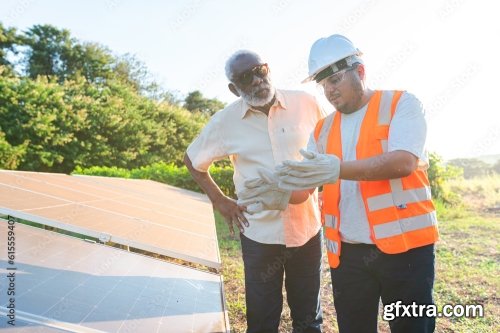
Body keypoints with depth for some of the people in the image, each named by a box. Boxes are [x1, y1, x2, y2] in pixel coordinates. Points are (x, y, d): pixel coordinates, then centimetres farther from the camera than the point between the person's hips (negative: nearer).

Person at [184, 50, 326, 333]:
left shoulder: (305, 103, -6)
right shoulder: (225, 122, -5)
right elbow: (192, 161, 9)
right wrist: (220, 201, 2)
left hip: (307, 228, 1)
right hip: (260, 233, 0)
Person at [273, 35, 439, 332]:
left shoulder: (402, 104, -3)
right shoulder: (323, 129, 11)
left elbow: (404, 162, -20)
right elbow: (304, 188, 8)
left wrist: (337, 169, -32)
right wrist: (280, 190, -15)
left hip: (404, 244, -4)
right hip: (347, 252, 5)